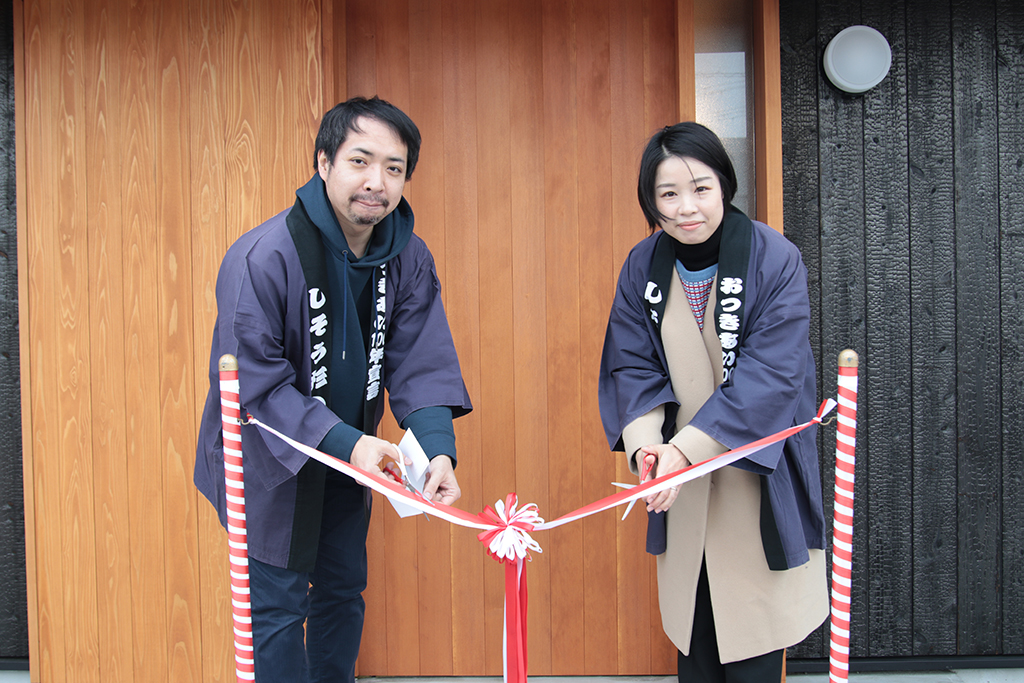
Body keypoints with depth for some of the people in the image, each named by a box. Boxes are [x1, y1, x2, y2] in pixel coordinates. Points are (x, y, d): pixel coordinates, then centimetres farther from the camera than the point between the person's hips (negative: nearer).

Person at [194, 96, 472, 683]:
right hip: (266, 459, -5)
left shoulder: (409, 258, -9)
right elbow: (252, 381, -27)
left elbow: (423, 364, -12)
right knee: (278, 606, 3)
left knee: (344, 591, 19)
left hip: (350, 453, 6)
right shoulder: (263, 256, -26)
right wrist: (344, 442, -35)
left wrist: (439, 448, -29)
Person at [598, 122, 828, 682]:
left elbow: (770, 375, -18)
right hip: (680, 483, 3)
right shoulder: (643, 267, -1)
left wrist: (688, 447, -25)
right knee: (691, 636, 12)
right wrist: (645, 440, -19)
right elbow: (632, 365, 0)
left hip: (754, 476, -3)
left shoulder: (774, 261, -13)